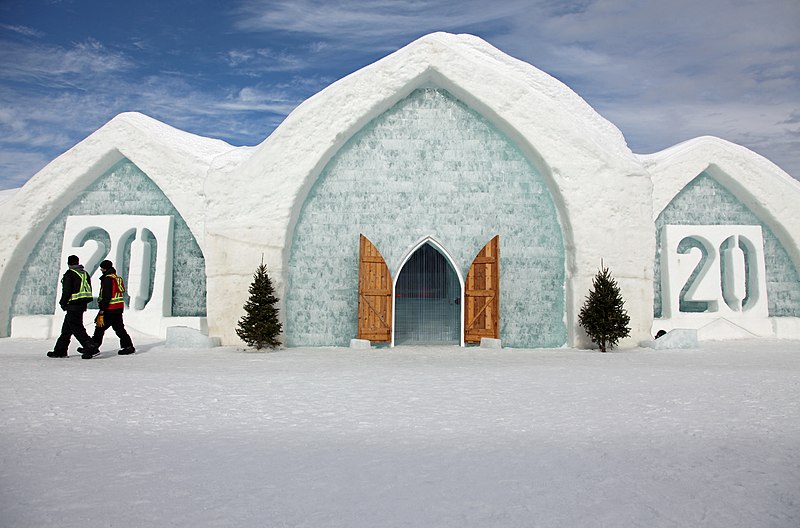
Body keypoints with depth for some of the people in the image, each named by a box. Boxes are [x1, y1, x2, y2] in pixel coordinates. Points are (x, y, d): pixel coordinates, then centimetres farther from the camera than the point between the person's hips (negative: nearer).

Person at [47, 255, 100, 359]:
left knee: (77, 328, -8)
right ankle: (60, 350, 24)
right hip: (82, 305, 8)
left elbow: (66, 291, -15)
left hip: (73, 305, -8)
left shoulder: (69, 274, -10)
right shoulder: (85, 273, 13)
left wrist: (62, 303, -2)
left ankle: (91, 347, -17)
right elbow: (89, 290, 13)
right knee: (66, 328, 17)